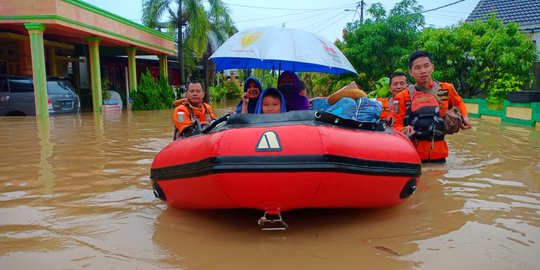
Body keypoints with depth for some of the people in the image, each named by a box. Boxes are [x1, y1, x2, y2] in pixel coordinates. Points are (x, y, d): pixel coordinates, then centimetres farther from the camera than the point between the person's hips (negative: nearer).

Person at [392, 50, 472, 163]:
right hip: (413, 154, -2)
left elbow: (459, 103, 25)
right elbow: (397, 125, -2)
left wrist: (464, 117, 8)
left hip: (438, 153, 2)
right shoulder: (403, 97, -3)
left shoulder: (446, 89, 3)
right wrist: (404, 131, -23)